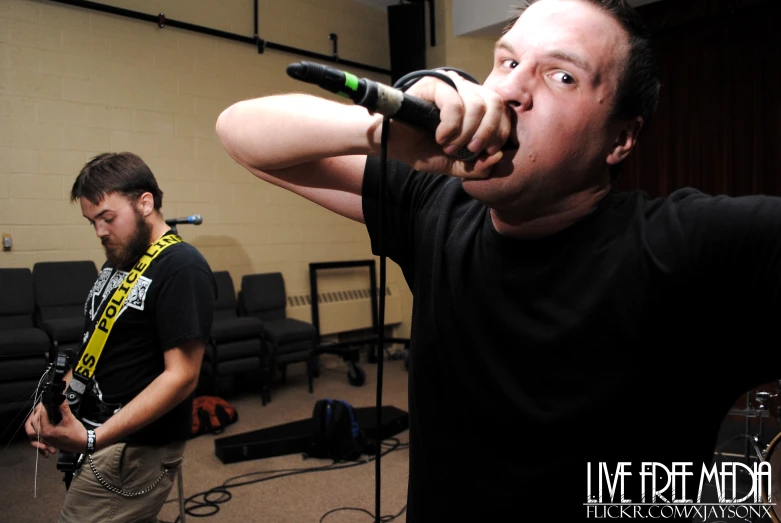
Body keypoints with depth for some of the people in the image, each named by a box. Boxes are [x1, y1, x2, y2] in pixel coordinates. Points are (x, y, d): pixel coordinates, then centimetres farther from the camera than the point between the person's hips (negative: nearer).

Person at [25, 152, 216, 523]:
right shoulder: (118, 261, 10)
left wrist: (94, 437, -25)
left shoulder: (182, 269, -18)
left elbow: (182, 376, -22)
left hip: (134, 449, -8)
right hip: (96, 436, 8)